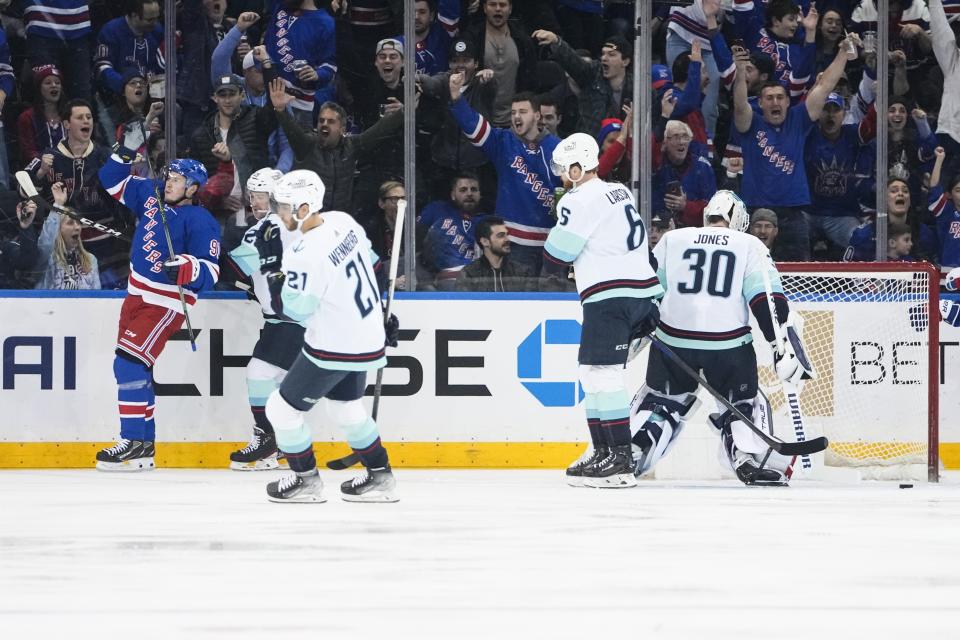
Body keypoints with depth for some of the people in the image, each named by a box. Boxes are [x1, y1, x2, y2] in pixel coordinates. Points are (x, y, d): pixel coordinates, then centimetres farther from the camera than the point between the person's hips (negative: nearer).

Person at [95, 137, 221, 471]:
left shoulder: (200, 222, -16)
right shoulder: (151, 195, 4)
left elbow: (209, 272, -20)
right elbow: (114, 183, 16)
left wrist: (186, 268, -39)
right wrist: (124, 154, 0)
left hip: (167, 303, -8)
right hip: (137, 295, 8)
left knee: (130, 363, -18)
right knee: (132, 368, 10)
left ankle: (136, 443, -16)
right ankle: (144, 442, 19)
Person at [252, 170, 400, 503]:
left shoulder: (308, 254, -28)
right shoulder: (343, 222, -2)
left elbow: (292, 309, -19)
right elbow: (371, 265, 13)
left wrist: (271, 263, -14)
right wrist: (381, 315, 24)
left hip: (334, 349, -9)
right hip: (366, 337, 9)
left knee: (283, 408, 5)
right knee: (346, 407, 26)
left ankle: (306, 480, 15)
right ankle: (379, 477, 30)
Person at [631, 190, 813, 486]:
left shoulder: (672, 240, 12)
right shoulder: (749, 246, 6)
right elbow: (768, 298, -3)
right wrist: (784, 343, -5)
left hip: (673, 339, 2)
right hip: (729, 344, -2)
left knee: (659, 398, 20)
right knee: (743, 404, 15)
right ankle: (755, 461, -3)